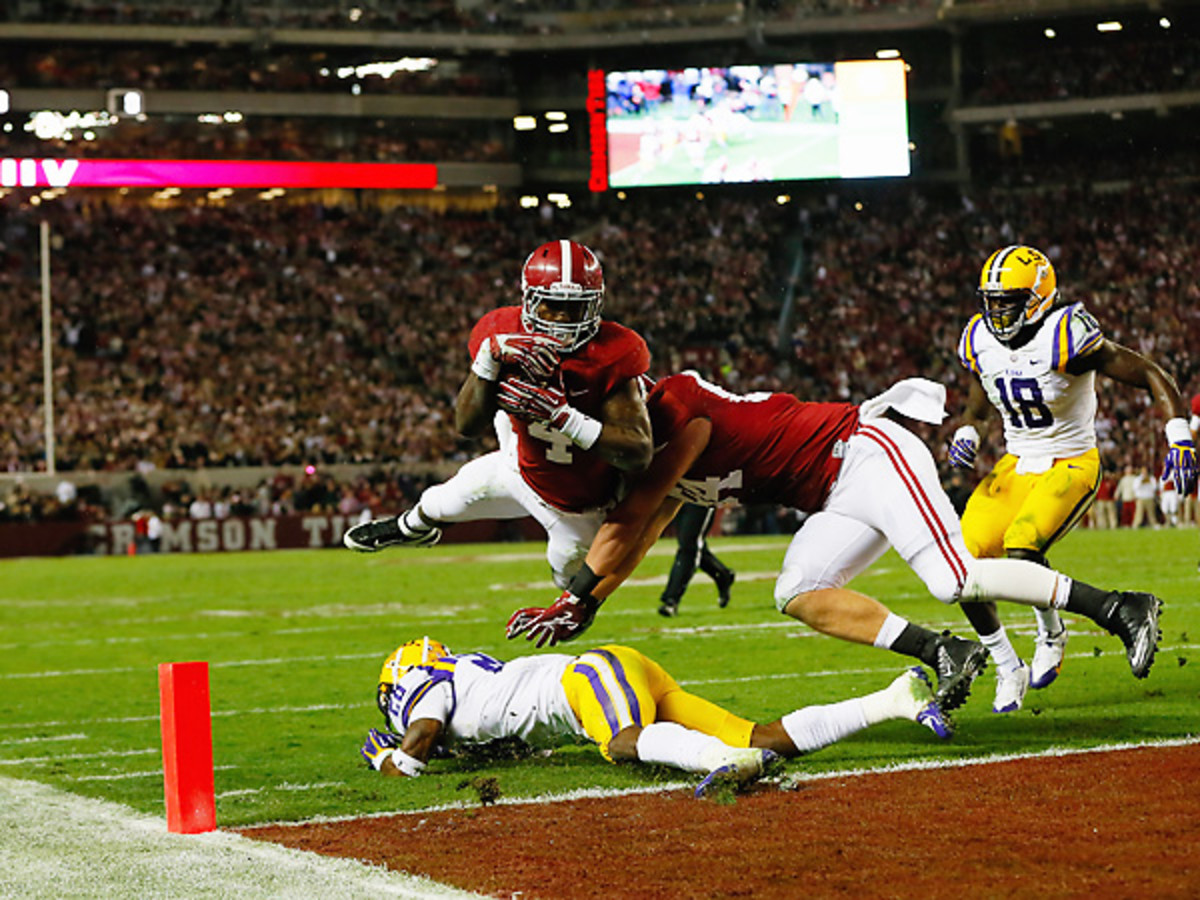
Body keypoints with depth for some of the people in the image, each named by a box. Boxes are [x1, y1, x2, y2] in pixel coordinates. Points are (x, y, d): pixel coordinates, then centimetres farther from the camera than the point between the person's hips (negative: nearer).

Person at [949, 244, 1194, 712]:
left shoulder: (1067, 337, -22)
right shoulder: (980, 342, -2)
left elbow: (1151, 375, -17)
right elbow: (977, 408, 16)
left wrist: (1179, 436, -27)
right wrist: (965, 436, -6)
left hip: (1070, 466, -6)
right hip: (1015, 466, 6)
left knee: (1022, 549, -29)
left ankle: (1051, 635, 2)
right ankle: (1008, 669, 10)